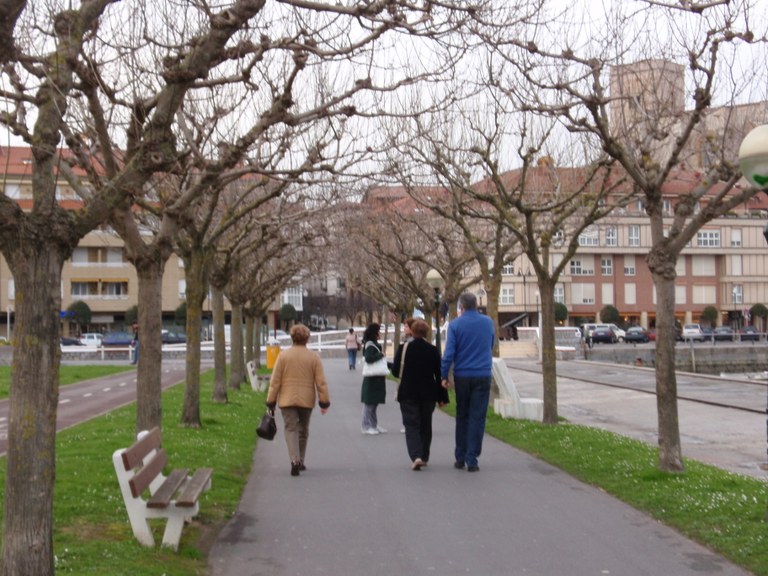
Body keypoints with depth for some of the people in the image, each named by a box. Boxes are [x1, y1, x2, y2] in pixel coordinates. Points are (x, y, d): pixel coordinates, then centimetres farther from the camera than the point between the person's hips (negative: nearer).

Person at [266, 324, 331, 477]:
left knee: (291, 429, -1)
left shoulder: (283, 355, -4)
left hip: (287, 400, -1)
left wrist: (271, 401, 2)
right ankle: (300, 462, 23)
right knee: (303, 431, 15)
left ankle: (295, 460, -20)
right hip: (307, 400, 1)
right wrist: (324, 402, 3)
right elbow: (321, 382, -3)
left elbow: (275, 381, -4)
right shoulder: (314, 356, -2)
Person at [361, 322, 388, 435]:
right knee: (369, 403, -2)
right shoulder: (370, 346, -15)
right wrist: (381, 355, -20)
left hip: (376, 379, 10)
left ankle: (373, 425, 22)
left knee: (374, 403, 14)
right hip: (371, 379, -10)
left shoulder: (374, 344, 14)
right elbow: (368, 358, -31)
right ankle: (367, 427, 4)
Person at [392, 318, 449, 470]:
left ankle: (416, 456, -19)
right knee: (425, 425, 17)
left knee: (411, 425, 0)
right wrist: (443, 397, 4)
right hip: (428, 394, 2)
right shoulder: (433, 350, -3)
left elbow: (395, 370, -2)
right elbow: (439, 375, -1)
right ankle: (424, 456, 23)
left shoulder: (403, 348, -7)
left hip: (407, 393, -2)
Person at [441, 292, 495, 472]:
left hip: (462, 376, 0)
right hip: (483, 375, 0)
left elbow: (449, 353, -9)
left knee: (462, 417, 12)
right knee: (477, 418, 1)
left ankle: (460, 458, 16)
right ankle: (472, 459, -2)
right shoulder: (488, 322, 4)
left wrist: (444, 376, -3)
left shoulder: (455, 325, -4)